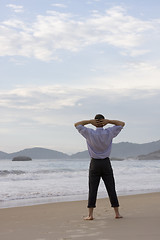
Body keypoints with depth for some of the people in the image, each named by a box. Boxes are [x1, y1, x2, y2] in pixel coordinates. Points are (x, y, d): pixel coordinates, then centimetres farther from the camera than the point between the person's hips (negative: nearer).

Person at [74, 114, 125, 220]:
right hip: (106, 163, 1)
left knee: (93, 189, 0)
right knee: (111, 189, 5)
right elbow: (122, 123, 8)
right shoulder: (109, 133, -5)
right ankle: (117, 213, 7)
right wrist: (108, 121, -5)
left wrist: (90, 121, -5)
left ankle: (90, 214, -3)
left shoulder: (90, 133, -7)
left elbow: (77, 124, 6)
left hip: (95, 164, -1)